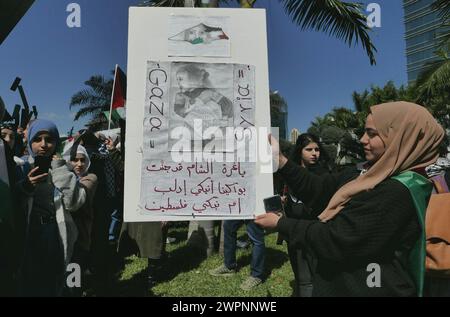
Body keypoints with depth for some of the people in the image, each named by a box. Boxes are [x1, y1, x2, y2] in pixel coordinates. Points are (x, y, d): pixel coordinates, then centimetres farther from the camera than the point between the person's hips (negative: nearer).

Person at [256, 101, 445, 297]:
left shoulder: (395, 193, -27)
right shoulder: (378, 178, 4)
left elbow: (334, 241, -26)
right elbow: (320, 190, -1)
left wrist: (280, 223, -16)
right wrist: (281, 161, -10)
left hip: (365, 289, -8)